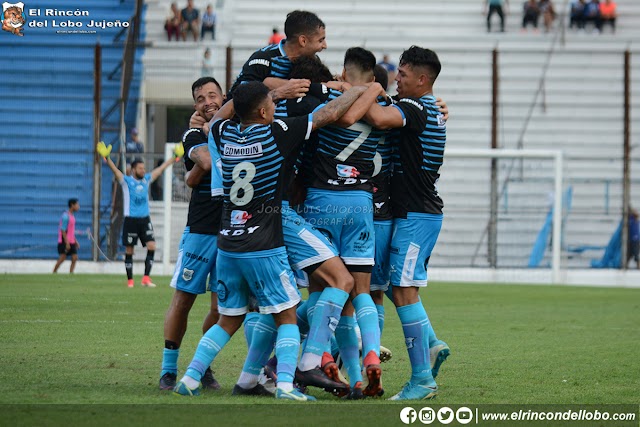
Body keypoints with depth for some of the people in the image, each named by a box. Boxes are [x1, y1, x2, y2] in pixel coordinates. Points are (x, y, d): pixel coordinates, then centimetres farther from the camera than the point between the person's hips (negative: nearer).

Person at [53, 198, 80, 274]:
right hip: (65, 242, -9)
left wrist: (76, 241, 21)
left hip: (71, 242, 9)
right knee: (62, 258, -7)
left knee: (74, 258, -1)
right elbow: (63, 231, -18)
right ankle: (54, 272, 4)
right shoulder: (66, 216, -14)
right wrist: (67, 243, -21)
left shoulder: (72, 216, 15)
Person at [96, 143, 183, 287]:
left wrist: (175, 156, 20)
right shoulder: (126, 181, -2)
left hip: (145, 220, 4)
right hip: (131, 220, -4)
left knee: (151, 246, -11)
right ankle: (130, 280, 9)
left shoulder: (147, 179, 11)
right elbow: (114, 170, -15)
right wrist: (106, 157, -30)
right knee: (129, 250, 1)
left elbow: (162, 168, 18)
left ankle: (146, 278, -9)